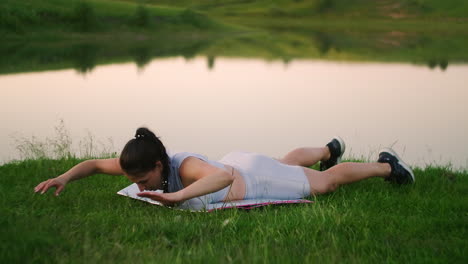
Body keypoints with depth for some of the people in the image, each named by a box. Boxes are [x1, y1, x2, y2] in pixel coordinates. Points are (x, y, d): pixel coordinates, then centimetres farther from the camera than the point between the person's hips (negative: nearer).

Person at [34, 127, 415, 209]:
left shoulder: (184, 166, -45)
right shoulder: (144, 166, -25)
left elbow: (225, 175, -65)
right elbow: (95, 164, -13)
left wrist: (177, 196, -69)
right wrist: (64, 177, -28)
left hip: (257, 178, -7)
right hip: (237, 163, 7)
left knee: (327, 181, 16)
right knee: (288, 162, 38)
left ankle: (385, 165, 40)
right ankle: (331, 148, 69)